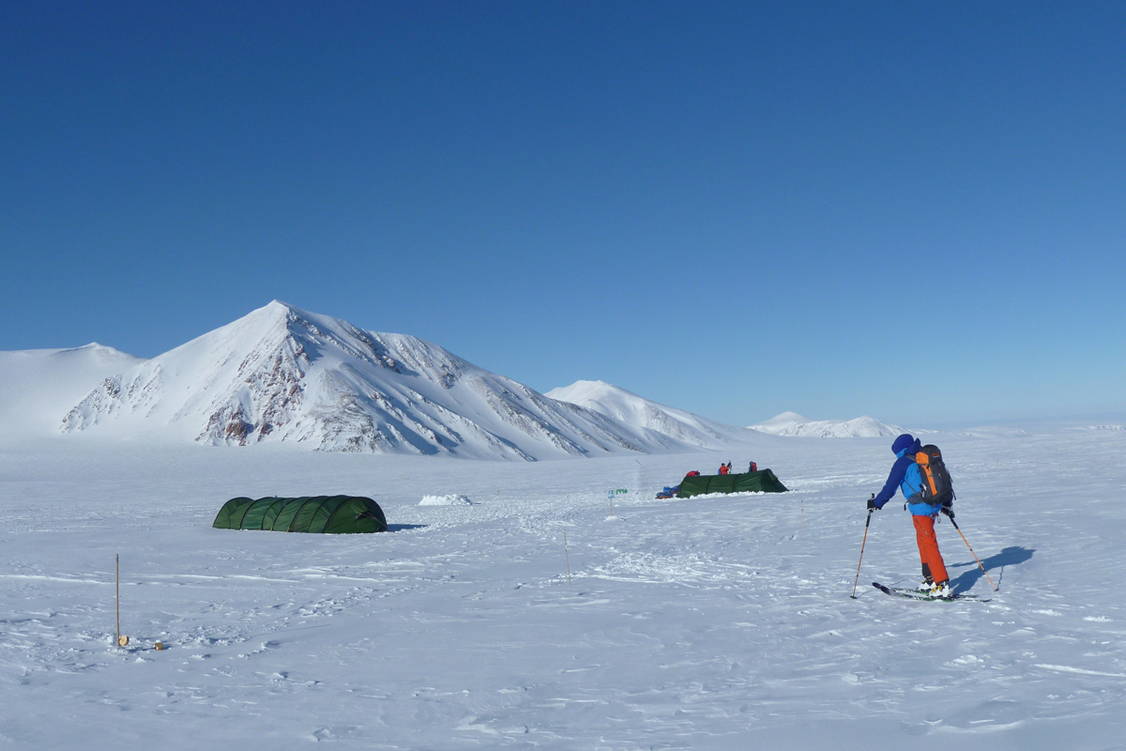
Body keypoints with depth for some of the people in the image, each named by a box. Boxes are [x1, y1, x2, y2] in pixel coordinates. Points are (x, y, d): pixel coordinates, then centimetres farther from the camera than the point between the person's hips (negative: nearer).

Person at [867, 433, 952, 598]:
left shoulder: (903, 462, -7)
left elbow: (890, 487, -6)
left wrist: (876, 503, 6)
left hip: (920, 509, -8)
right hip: (934, 505, 8)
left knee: (929, 545, -5)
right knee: (923, 542, 20)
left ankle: (943, 586, -7)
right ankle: (930, 580, 26)